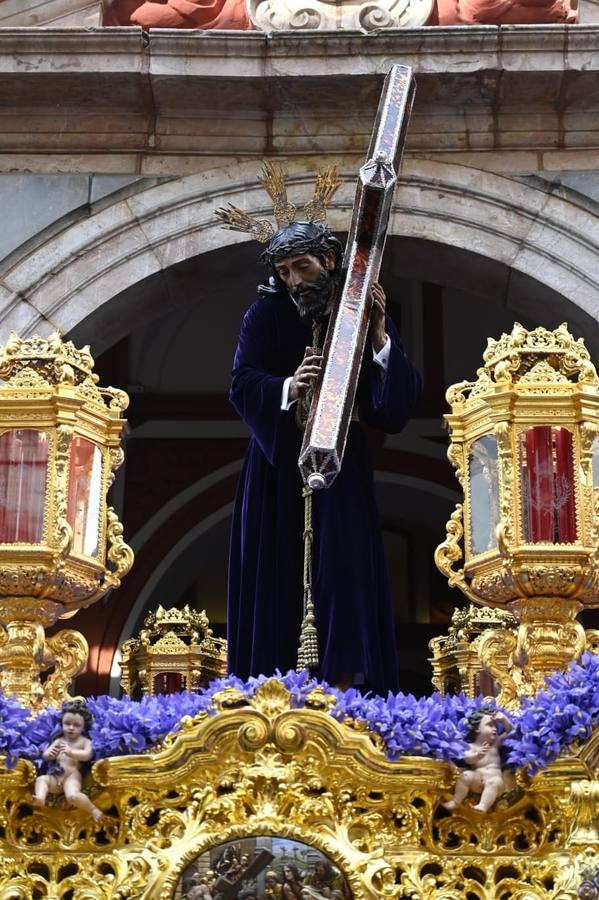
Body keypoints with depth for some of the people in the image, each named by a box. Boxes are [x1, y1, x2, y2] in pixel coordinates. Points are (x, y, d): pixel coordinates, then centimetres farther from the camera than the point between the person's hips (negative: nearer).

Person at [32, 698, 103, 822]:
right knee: (41, 779, -23)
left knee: (73, 796, -33)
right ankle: (40, 799, -48)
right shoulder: (59, 741, 18)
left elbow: (87, 755, -16)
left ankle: (93, 810, -18)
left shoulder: (84, 741, 5)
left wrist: (71, 753, -34)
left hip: (72, 777, -5)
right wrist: (49, 754, -17)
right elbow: (45, 755, 9)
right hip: (55, 777, 5)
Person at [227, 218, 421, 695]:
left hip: (343, 463, 1)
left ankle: (344, 682, -4)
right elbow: (242, 383, -13)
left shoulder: (365, 313, 1)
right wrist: (287, 387, -32)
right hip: (280, 462, -1)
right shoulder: (267, 313, -2)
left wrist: (379, 336, -22)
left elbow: (403, 395, -7)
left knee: (344, 567, -6)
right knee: (281, 574, -2)